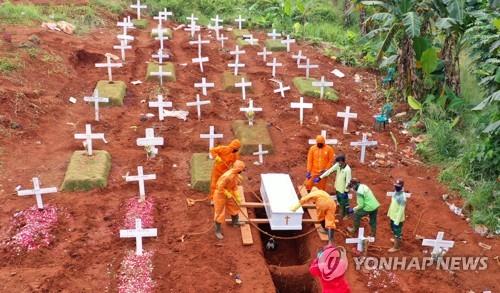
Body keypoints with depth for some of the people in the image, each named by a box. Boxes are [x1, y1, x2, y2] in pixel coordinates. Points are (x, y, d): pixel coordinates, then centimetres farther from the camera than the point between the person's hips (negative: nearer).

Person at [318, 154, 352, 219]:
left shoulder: (347, 169, -28)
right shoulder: (338, 165, -9)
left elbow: (348, 181, -23)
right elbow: (329, 171, -6)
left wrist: (345, 191, -19)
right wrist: (320, 177, -10)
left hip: (343, 190, -7)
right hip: (338, 188, 7)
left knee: (344, 202, 11)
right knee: (339, 201, 23)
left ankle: (346, 214, 31)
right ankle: (342, 213, 44)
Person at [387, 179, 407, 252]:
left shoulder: (402, 197, -30)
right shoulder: (396, 192, -2)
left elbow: (401, 210, -26)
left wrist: (397, 221, -22)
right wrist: (389, 213, 18)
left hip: (397, 218, -9)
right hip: (393, 216, 9)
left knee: (397, 232, 8)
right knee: (394, 229, 29)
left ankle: (396, 247, 25)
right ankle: (397, 240, 53)